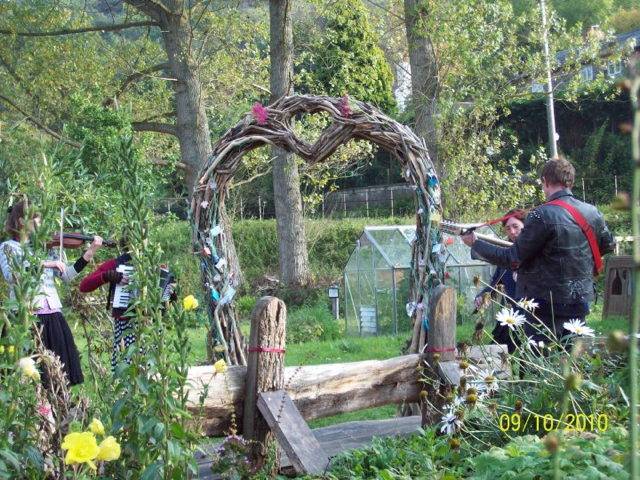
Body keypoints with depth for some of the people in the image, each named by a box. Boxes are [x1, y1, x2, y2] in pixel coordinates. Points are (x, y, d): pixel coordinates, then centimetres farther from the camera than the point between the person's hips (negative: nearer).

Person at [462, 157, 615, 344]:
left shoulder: (542, 215, -18)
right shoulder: (592, 213, 1)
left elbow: (512, 259, -15)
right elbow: (608, 245, 18)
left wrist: (475, 243, -4)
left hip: (546, 304, -6)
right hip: (580, 305, 6)